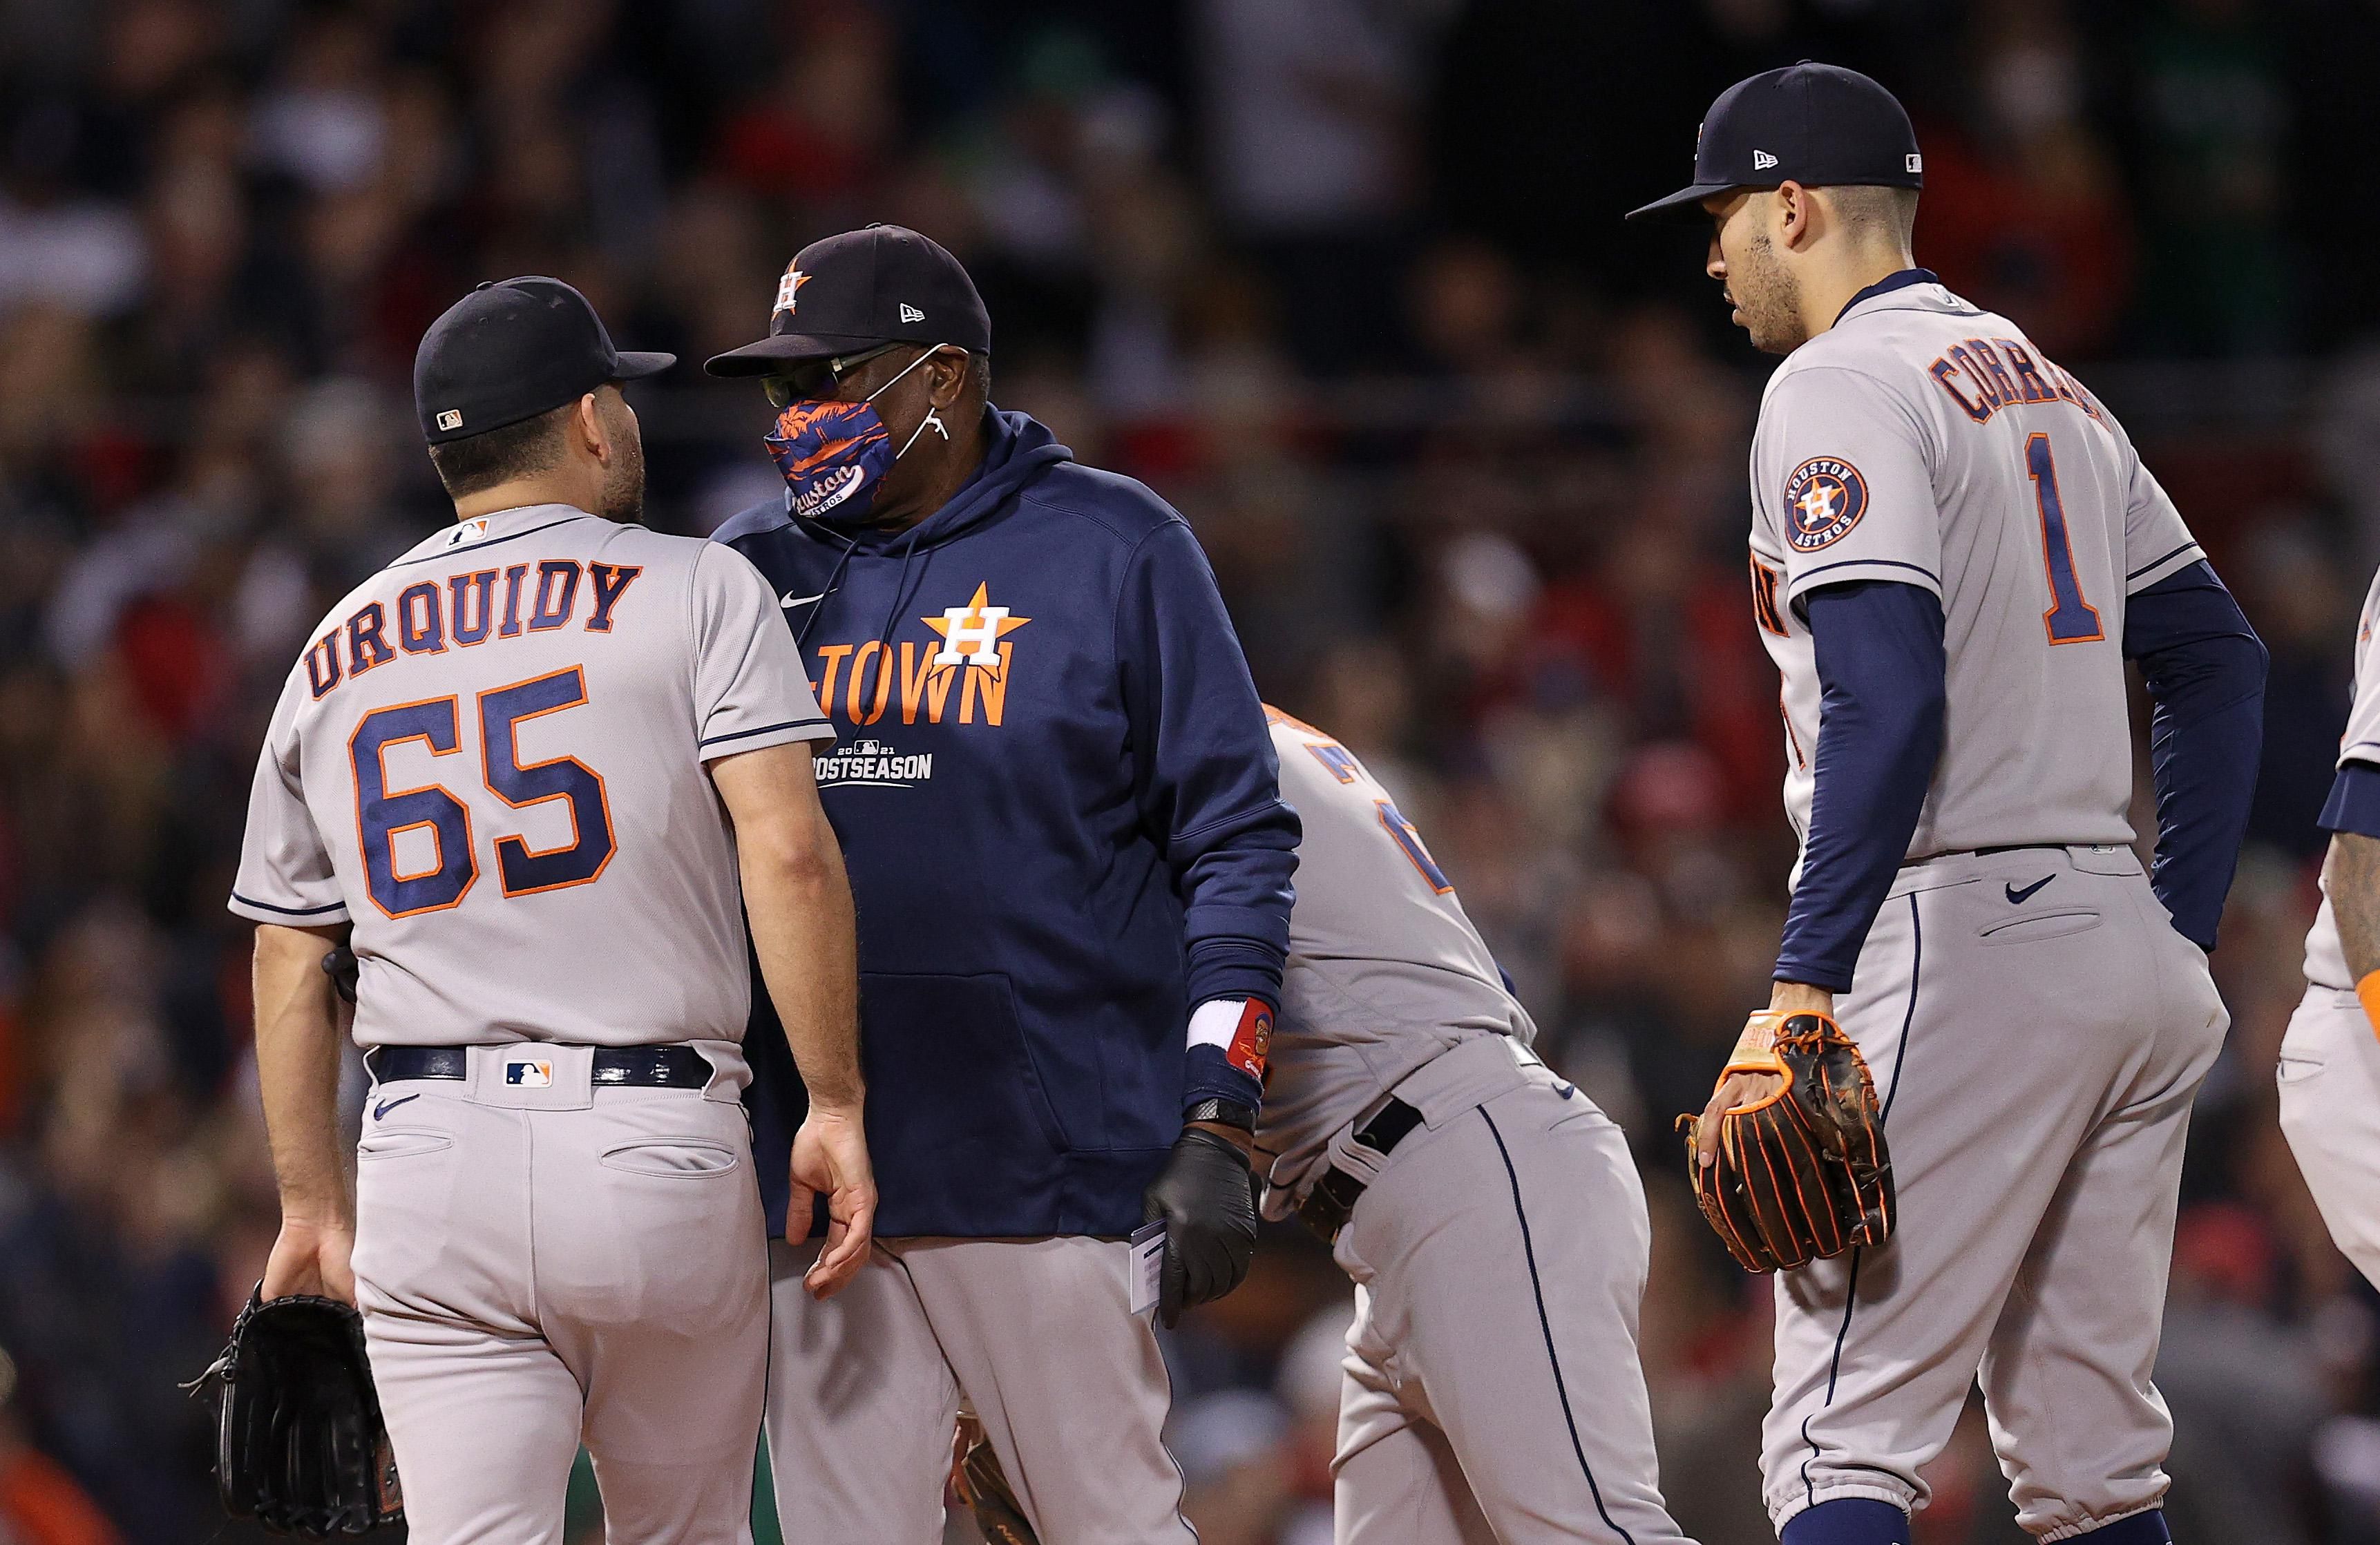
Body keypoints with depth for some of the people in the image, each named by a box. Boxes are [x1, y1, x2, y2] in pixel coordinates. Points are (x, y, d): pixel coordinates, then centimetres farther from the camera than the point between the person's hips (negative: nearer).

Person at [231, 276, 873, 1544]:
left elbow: (290, 964, 16)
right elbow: (787, 851, -11)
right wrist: (835, 1104, -8)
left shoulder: (333, 658, 14)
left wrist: (314, 1205, 23)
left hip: (428, 1155, 2)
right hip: (660, 1152, -2)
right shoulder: (696, 593, 2)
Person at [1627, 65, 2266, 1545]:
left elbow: (1889, 699, -19)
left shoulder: (1841, 386, -7)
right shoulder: (2052, 388, 20)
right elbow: (2218, 659, 20)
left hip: (1961, 945, -9)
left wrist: (1802, 991, -22)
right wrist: (2179, 939, 18)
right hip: (2129, 964, 9)